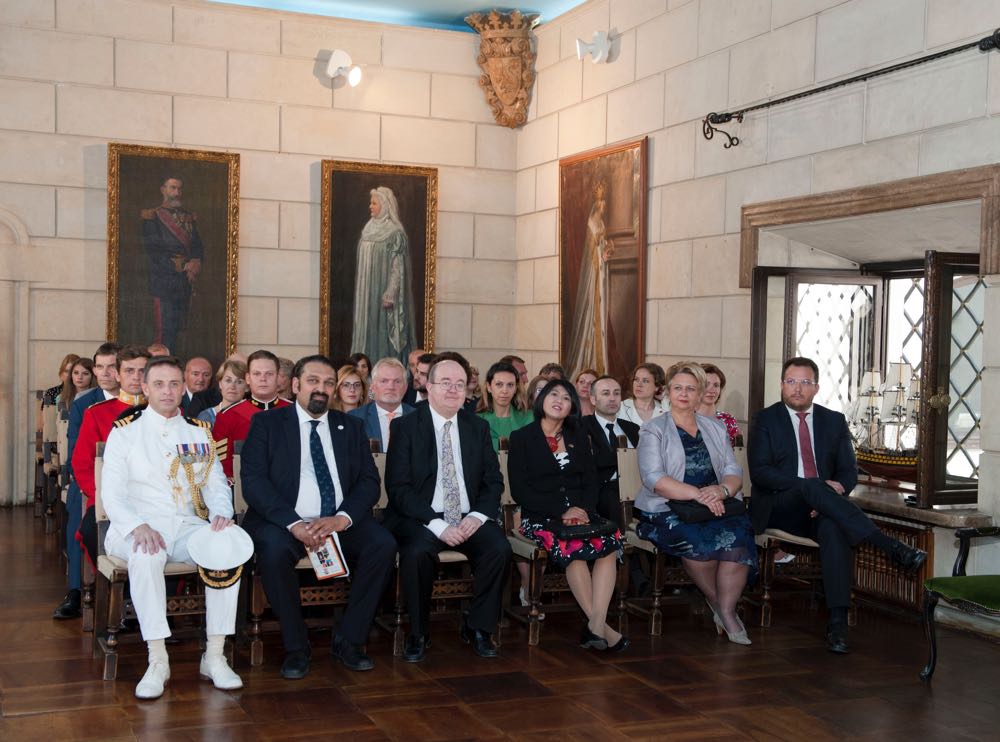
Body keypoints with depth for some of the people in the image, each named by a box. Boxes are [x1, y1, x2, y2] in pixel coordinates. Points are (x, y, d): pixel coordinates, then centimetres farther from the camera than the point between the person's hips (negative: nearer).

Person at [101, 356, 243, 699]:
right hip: (138, 526, -3)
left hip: (188, 526, 3)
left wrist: (221, 513, -10)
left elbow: (216, 484, 14)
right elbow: (112, 494, -3)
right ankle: (157, 661, -30)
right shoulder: (125, 431, 6)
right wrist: (139, 527, -23)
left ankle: (214, 656, -22)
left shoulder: (200, 433, 16)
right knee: (147, 554, -38)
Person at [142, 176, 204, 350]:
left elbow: (198, 246, 12)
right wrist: (182, 267, -15)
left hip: (186, 281, 5)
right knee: (164, 329, -10)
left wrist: (195, 263, -10)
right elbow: (153, 250, -9)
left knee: (177, 327, 6)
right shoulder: (153, 216, 0)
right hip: (164, 281, -5)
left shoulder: (189, 218, 18)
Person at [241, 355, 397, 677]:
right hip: (284, 521, -3)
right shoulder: (266, 424, 5)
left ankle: (348, 639, -8)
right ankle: (296, 647, -15)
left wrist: (342, 518, -15)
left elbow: (369, 481, 6)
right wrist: (294, 524, -21)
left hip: (339, 522, 3)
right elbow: (253, 481, -7)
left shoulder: (351, 427, 15)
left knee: (384, 544, -24)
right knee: (274, 549, -35)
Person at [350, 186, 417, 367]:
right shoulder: (368, 229, 12)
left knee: (383, 330, -6)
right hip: (366, 293, 7)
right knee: (367, 330, 6)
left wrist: (390, 294, -22)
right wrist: (360, 291, 14)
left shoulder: (395, 233, -10)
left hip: (382, 292, -7)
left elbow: (398, 266, -15)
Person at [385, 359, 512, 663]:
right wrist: (437, 525, -20)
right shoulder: (405, 426, -2)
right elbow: (398, 487, -9)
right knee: (417, 552, -34)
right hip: (421, 519, -3)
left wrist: (478, 516, -11)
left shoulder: (478, 427, 10)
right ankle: (418, 634, -11)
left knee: (500, 548, -25)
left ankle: (478, 627, -3)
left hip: (469, 518, 3)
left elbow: (493, 481, 10)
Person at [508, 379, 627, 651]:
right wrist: (562, 511, -14)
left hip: (581, 513, 4)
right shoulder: (522, 437, 6)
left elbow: (591, 480, 13)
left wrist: (584, 509, -9)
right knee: (572, 546, -34)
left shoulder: (578, 436, 20)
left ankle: (595, 625, -34)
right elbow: (520, 490, -4)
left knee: (611, 541, -28)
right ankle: (599, 626, -27)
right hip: (540, 517, -4)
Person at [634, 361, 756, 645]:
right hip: (668, 511, -3)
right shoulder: (654, 430, 7)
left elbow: (734, 472, 11)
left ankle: (725, 610, -20)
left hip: (717, 507, 3)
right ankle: (721, 606, -11)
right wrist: (698, 494, -20)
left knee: (737, 535, -29)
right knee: (696, 538, -33)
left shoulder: (715, 428, 20)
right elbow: (654, 478, -9)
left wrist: (722, 489, -14)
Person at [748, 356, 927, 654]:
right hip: (778, 509, -2)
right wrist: (817, 487, -20)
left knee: (834, 527, -35)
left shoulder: (834, 421, 15)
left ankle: (838, 623, -42)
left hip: (819, 509, 2)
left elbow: (849, 472, 10)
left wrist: (831, 494, -14)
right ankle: (893, 548, -40)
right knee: (812, 487, -36)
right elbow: (759, 472, -8)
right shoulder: (766, 420, 5)